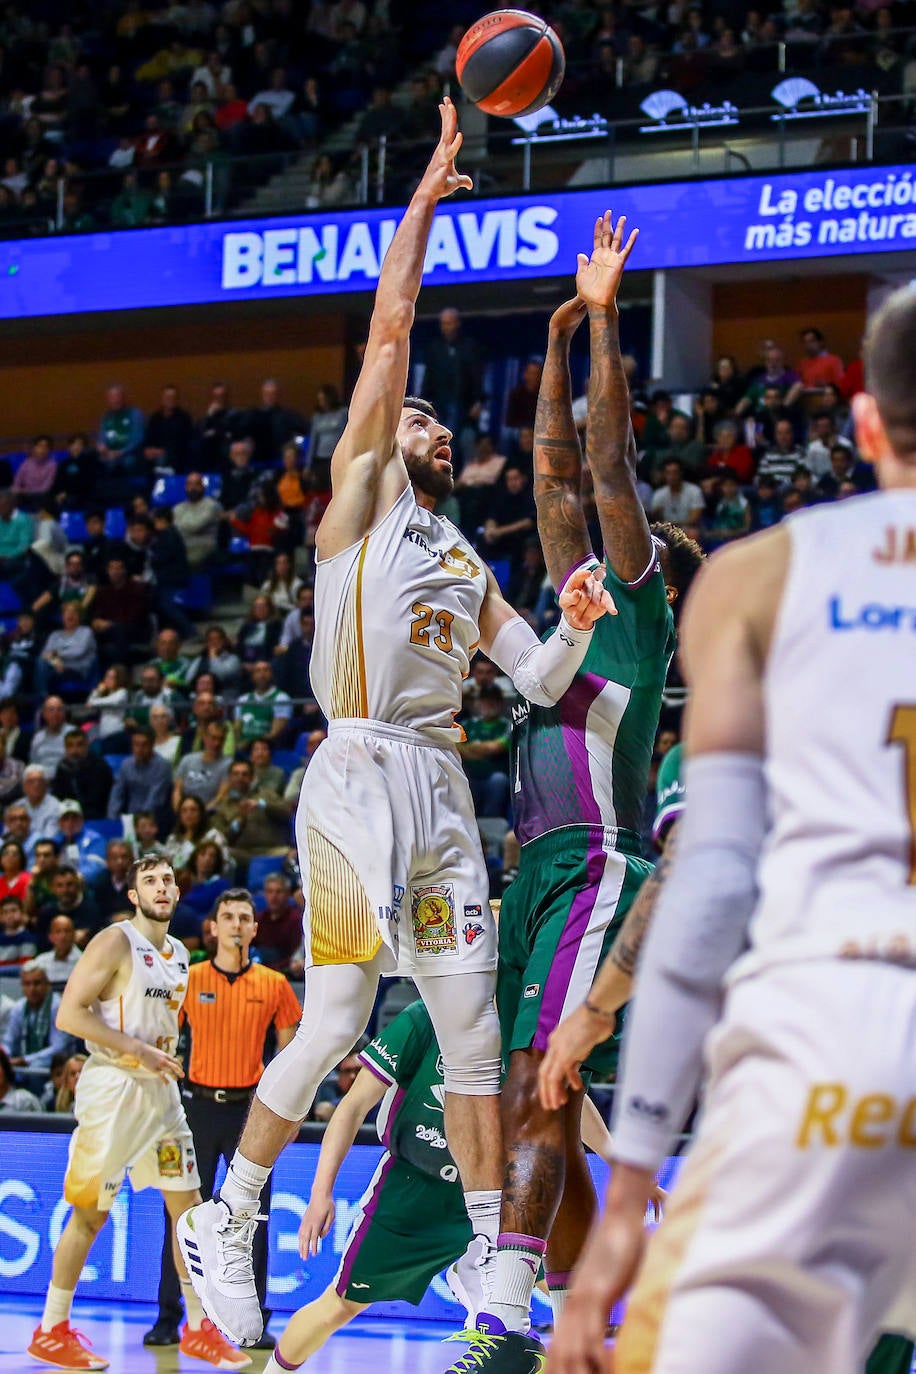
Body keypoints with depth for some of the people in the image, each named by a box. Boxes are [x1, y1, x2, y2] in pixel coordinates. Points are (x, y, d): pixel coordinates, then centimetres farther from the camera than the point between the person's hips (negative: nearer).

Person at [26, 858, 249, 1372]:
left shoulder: (180, 954, 13)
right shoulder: (116, 942, -11)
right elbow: (69, 1013, -18)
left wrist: (165, 1061, 10)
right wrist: (138, 1051, -21)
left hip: (161, 1089, 7)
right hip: (112, 1085, -7)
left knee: (188, 1205, 6)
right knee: (91, 1212, -1)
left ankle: (199, 1329, 14)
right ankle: (51, 1332, 9)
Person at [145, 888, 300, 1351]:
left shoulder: (273, 984, 3)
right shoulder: (189, 980, 1)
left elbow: (288, 1049, 11)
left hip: (250, 1107, 0)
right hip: (200, 1102, 0)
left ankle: (254, 1321, 8)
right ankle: (168, 1317, 7)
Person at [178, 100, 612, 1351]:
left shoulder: (468, 566, 23)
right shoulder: (361, 497, 6)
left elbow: (541, 683, 18)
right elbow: (389, 328, 0)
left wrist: (578, 626, -3)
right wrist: (430, 191, 1)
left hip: (443, 789, 7)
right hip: (360, 777, -7)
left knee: (473, 1024, 5)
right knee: (335, 1024, -10)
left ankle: (492, 1252, 12)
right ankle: (226, 1224, 3)